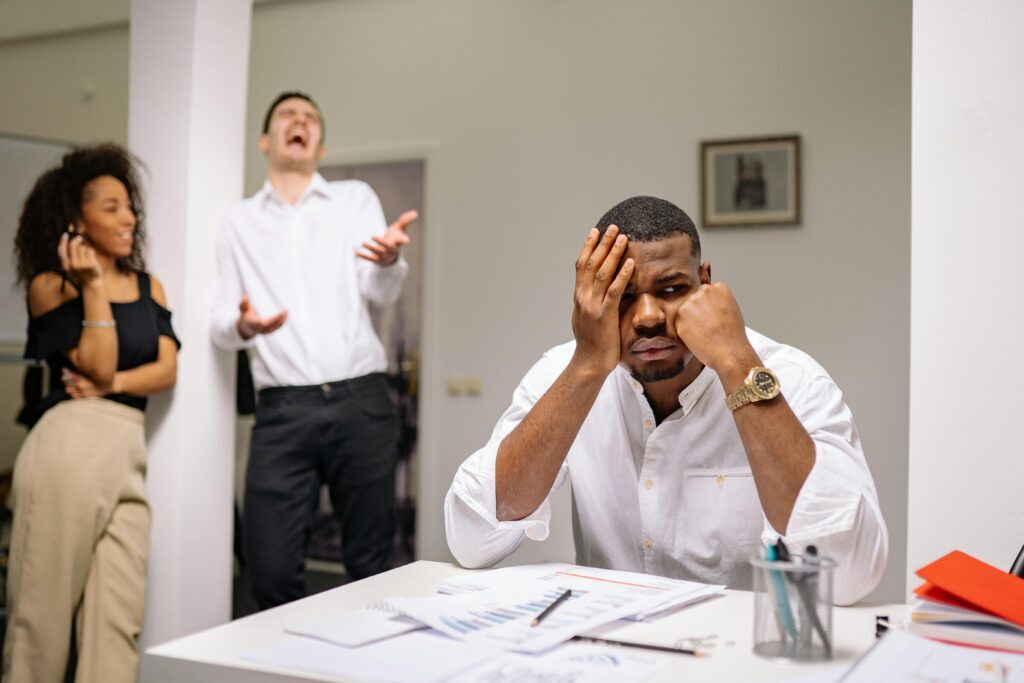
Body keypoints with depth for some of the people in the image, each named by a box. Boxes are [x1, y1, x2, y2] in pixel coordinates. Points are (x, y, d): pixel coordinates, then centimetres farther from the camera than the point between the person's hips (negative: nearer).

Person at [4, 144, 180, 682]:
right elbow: (98, 365, -7)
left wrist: (111, 385, -8)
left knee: (119, 618, -2)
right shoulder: (49, 285, 4)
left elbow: (167, 371, 6)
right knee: (43, 607, 1)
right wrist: (93, 285, -7)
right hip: (68, 445, -4)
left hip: (129, 453, 4)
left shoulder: (149, 287, 18)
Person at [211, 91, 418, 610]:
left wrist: (388, 259, -28)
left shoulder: (355, 199, 11)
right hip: (282, 410, 1)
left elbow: (382, 292, -3)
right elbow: (220, 325, 12)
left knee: (372, 564, 4)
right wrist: (241, 325, -13)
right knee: (271, 569, -4)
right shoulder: (238, 221, 15)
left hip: (360, 399, 0)